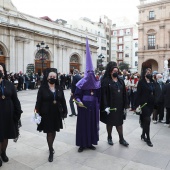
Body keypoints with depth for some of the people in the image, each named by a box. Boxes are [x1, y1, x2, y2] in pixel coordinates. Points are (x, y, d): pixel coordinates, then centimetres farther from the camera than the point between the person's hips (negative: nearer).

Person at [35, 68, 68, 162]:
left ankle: (51, 146, 39)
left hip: (57, 113, 4)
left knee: (54, 131, 16)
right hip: (46, 114, -3)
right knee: (49, 132, 1)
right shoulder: (42, 88, -7)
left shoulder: (59, 88, 3)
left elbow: (63, 101, 6)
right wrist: (38, 113, -13)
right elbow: (38, 102, -8)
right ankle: (51, 152, 13)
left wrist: (65, 111, 4)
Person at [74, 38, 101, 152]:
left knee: (93, 123, 10)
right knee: (83, 124, 2)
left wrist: (98, 105, 8)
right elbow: (76, 95, -7)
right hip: (84, 107, -4)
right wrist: (79, 101, -24)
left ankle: (90, 143, 25)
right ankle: (82, 144, 15)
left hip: (93, 107, 4)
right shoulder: (81, 83, -7)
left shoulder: (97, 83, 5)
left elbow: (99, 96, 12)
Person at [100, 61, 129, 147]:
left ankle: (121, 139, 23)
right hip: (110, 106, -4)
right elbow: (103, 94, -13)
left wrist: (124, 106, 7)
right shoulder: (106, 80, -9)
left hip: (119, 106, 4)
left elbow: (124, 94, 9)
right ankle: (109, 137, 28)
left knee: (119, 122, 11)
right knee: (110, 122, 10)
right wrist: (105, 106, -19)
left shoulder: (121, 80, 7)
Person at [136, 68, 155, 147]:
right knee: (147, 120, -6)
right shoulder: (141, 82, -6)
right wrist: (138, 105, -15)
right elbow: (138, 94, -10)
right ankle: (148, 138, 4)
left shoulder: (152, 82, 10)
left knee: (145, 120, 14)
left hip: (151, 103, 5)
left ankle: (143, 135, 29)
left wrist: (154, 103, 7)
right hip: (144, 103, -5)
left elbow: (154, 93, 13)